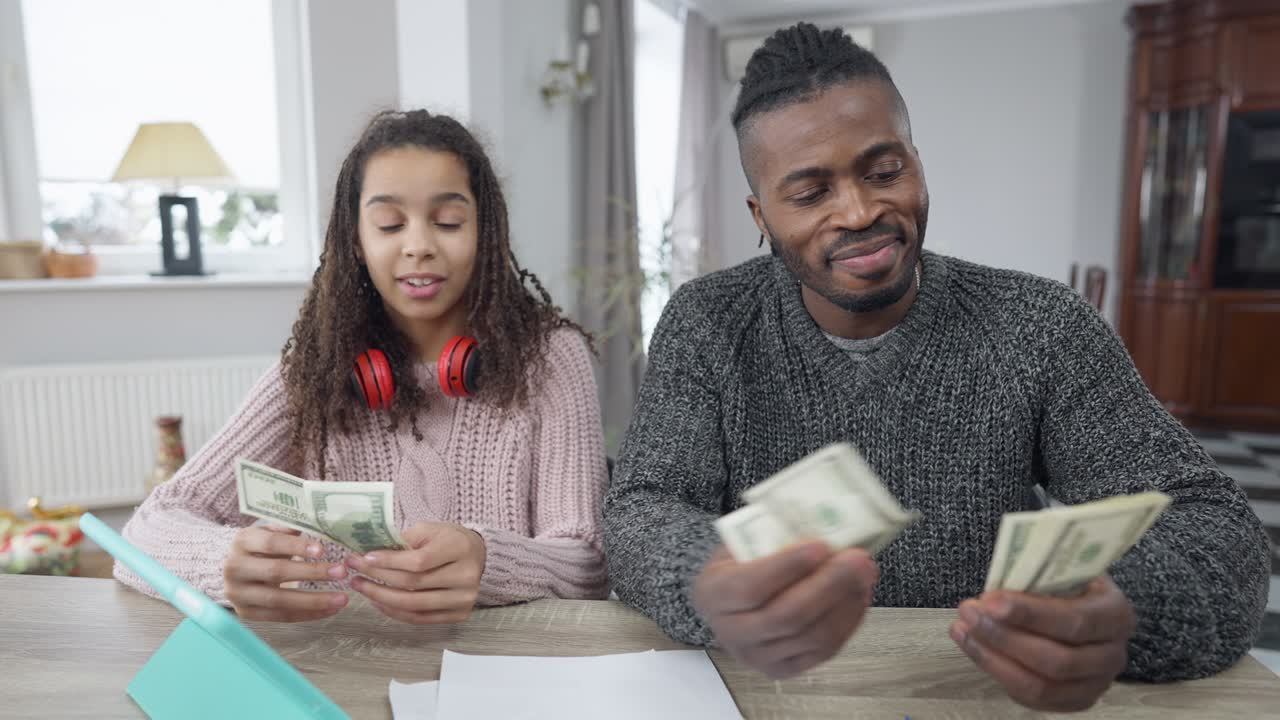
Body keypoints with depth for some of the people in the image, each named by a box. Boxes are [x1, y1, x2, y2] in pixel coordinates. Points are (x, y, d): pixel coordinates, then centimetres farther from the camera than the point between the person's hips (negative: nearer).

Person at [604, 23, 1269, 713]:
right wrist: (710, 592, -39)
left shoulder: (1039, 327, -7)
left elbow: (1210, 523, -10)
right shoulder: (706, 327, -7)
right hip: (765, 690, -2)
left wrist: (1116, 616, -33)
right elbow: (642, 516, -15)